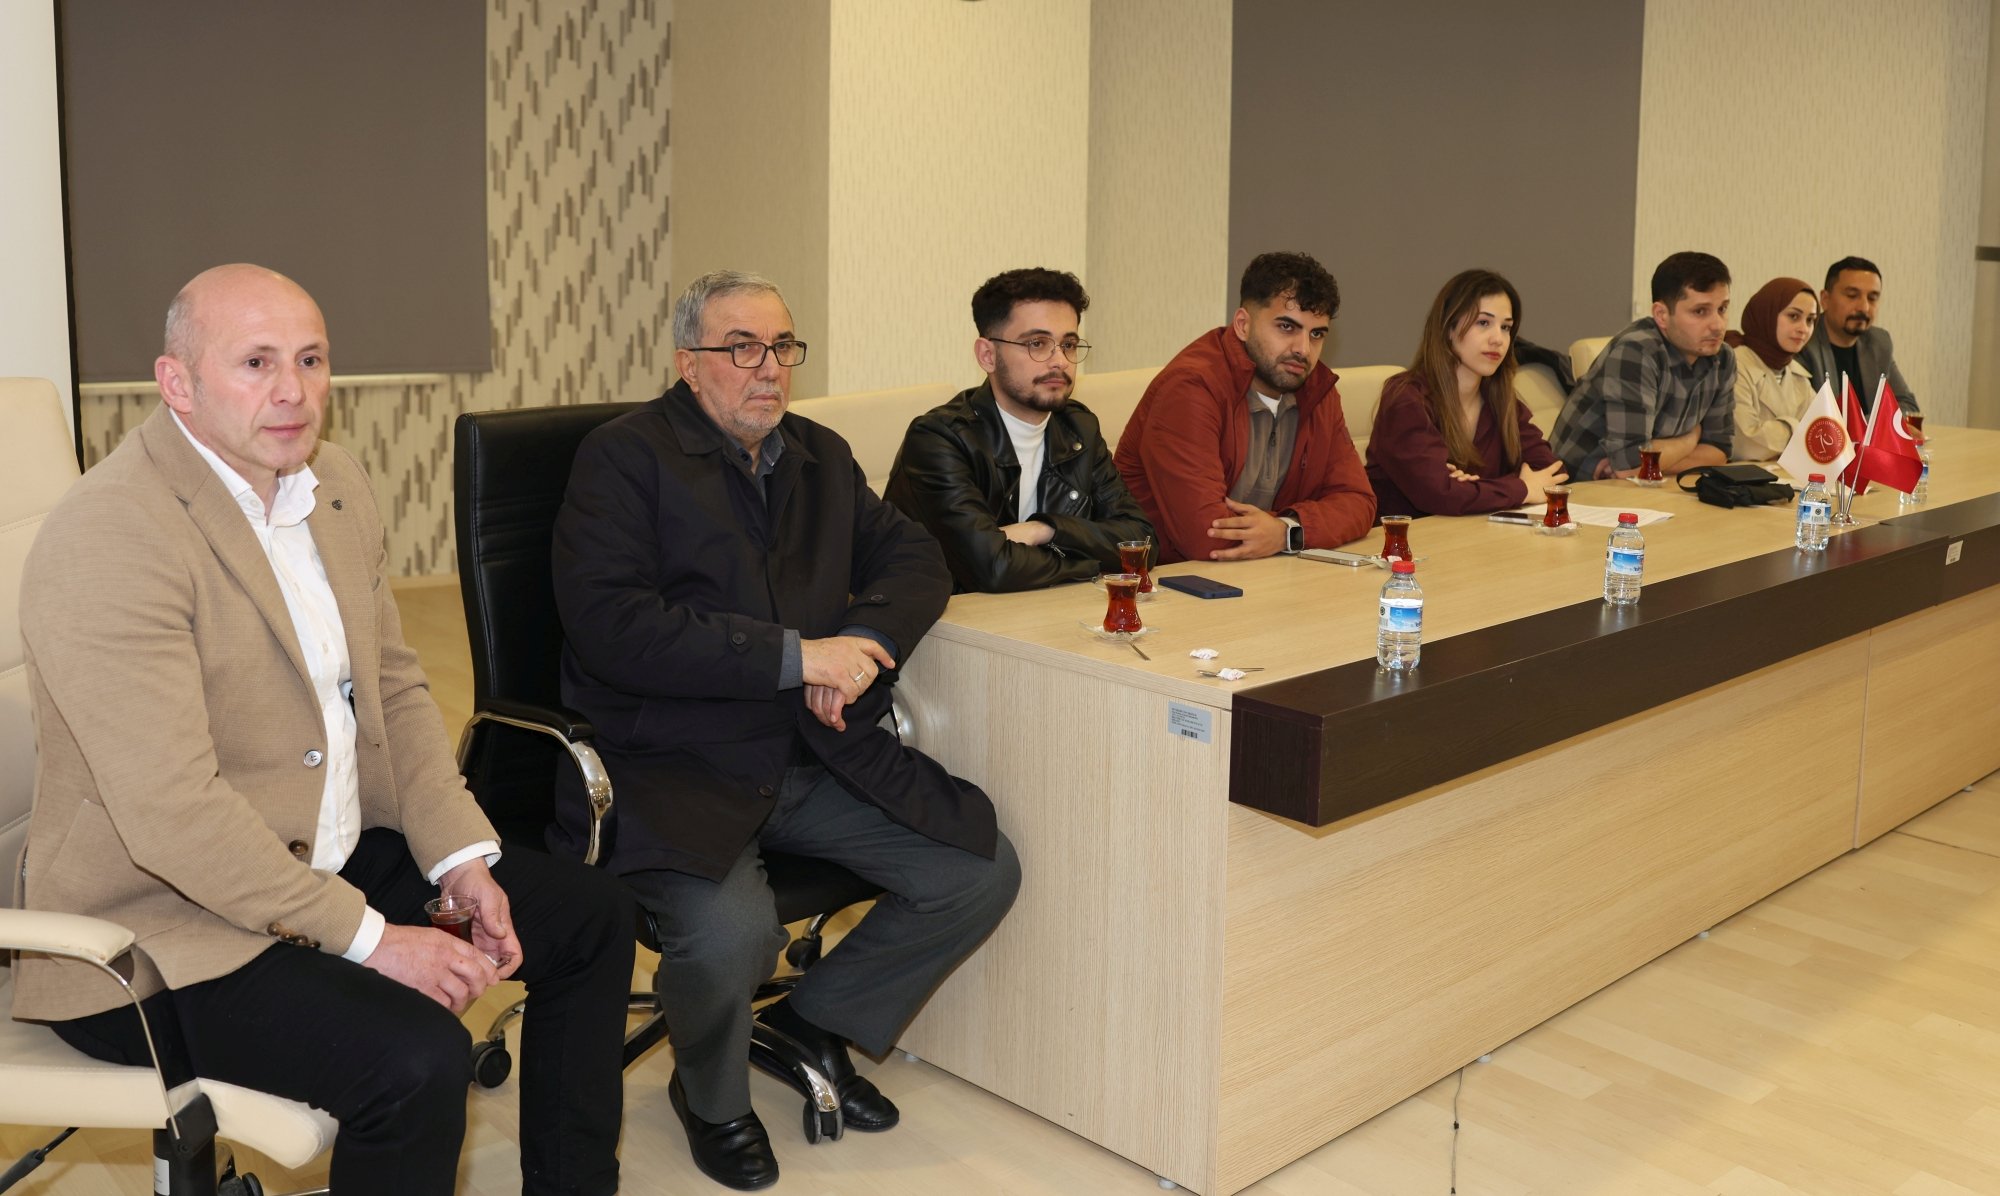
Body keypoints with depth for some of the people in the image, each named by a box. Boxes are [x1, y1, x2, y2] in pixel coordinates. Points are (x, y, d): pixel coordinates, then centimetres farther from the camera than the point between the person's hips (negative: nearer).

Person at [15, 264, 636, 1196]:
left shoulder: (334, 486, 6)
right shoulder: (109, 538, -21)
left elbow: (393, 685, 11)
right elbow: (173, 814, -27)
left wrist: (462, 859, -2)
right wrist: (368, 937, -23)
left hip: (341, 858, 9)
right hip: (168, 929, -9)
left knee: (592, 915, 8)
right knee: (418, 1057, -30)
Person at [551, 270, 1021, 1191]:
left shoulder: (821, 457, 15)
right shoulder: (624, 457, -7)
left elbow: (913, 557, 14)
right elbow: (610, 626, -19)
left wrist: (863, 644, -10)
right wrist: (796, 656, -20)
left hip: (813, 756, 7)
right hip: (671, 767, -6)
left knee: (983, 871, -4)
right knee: (731, 932, -32)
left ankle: (816, 1020, 21)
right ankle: (711, 1098, 6)